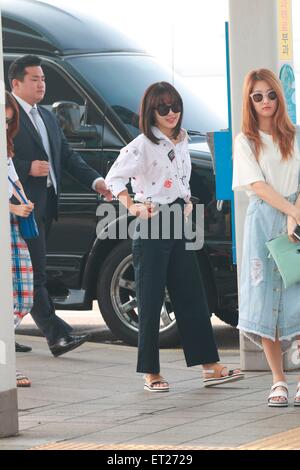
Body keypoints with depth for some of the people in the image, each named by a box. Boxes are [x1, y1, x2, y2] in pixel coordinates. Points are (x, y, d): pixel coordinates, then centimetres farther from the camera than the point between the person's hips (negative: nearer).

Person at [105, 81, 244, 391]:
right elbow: (113, 179, -12)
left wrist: (187, 202, 9)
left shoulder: (181, 142, 12)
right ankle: (150, 372, 4)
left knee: (191, 296, 5)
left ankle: (210, 367, 6)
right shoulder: (142, 145, -10)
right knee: (151, 301, -2)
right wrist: (133, 207, -17)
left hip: (178, 226, 7)